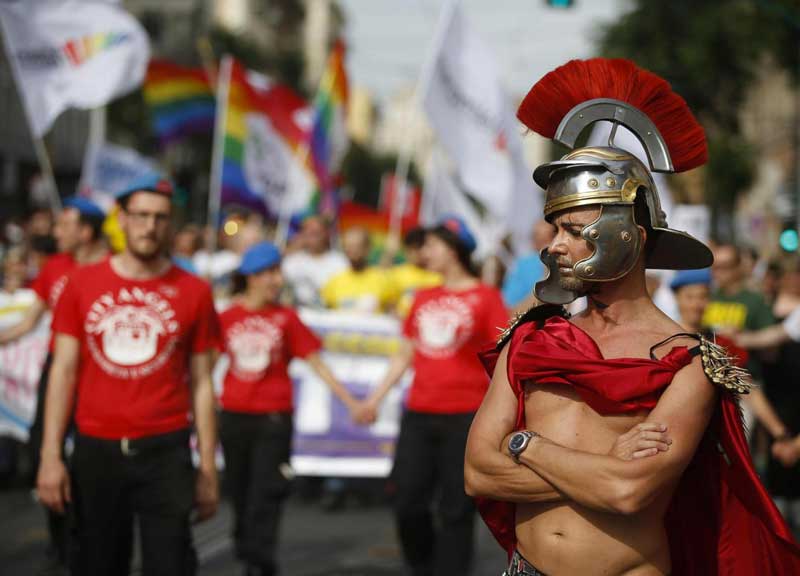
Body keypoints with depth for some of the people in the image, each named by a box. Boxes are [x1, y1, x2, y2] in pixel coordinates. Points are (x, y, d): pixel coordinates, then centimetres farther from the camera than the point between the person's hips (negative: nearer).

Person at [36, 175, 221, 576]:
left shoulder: (193, 291, 1)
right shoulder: (83, 283, 4)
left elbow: (201, 383, 3)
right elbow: (64, 371, 5)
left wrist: (207, 467, 0)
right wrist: (51, 456, -2)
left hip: (165, 451, -1)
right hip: (96, 449, 2)